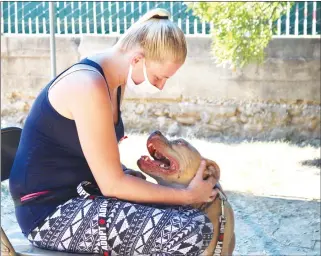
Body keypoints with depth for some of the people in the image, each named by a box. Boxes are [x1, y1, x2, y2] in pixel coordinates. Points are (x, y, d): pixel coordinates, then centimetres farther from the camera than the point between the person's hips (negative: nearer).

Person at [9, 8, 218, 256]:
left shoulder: (113, 79, 7)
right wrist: (188, 195, -13)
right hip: (52, 212, -10)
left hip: (78, 195, 10)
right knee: (195, 230, -23)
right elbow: (113, 184, -22)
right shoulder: (89, 86, -24)